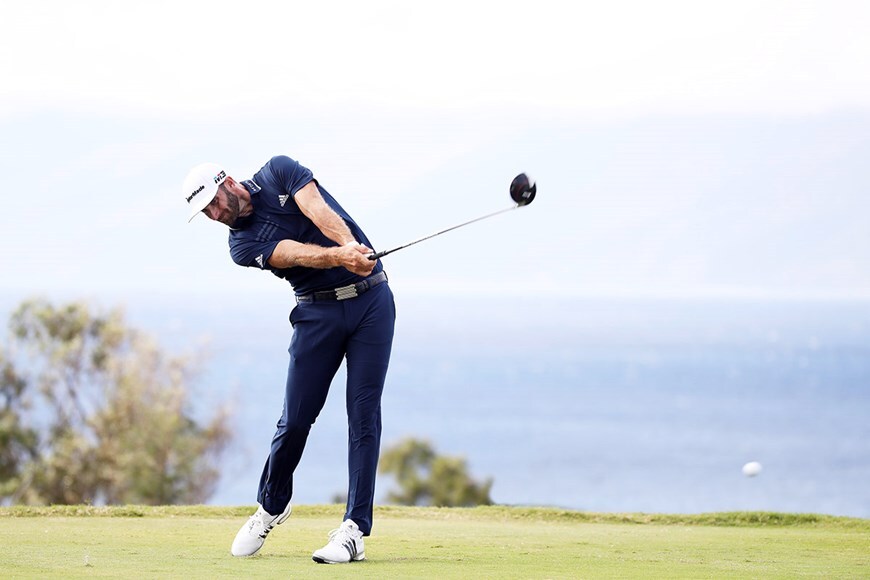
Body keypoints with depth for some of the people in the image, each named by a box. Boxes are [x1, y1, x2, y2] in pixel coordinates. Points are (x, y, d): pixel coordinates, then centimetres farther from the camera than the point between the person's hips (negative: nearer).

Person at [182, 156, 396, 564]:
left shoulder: (279, 172, 1)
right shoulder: (242, 245, -1)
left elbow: (319, 211, -18)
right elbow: (296, 254, -20)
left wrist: (351, 246, -37)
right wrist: (341, 257, -39)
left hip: (370, 299, -2)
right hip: (318, 311, 2)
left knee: (363, 415, -8)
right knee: (295, 419, -1)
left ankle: (354, 530, -11)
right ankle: (271, 506, 24)